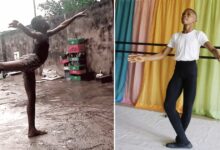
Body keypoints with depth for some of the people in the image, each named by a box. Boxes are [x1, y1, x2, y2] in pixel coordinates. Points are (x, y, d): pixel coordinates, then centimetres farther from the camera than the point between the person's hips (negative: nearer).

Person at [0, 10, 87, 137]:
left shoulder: (46, 35, 24)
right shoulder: (39, 35, 1)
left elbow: (62, 25, 33)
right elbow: (30, 33, -24)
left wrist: (75, 16, 40)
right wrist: (19, 25, -47)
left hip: (30, 66, 8)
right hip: (30, 60, -8)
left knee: (32, 98, 7)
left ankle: (32, 130, 12)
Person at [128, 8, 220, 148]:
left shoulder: (199, 34, 1)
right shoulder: (176, 36, 13)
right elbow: (162, 55, 13)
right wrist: (143, 58, 3)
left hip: (191, 70, -4)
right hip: (178, 70, 4)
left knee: (187, 107, 0)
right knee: (168, 105, -4)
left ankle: (180, 139, 17)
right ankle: (183, 140, 7)